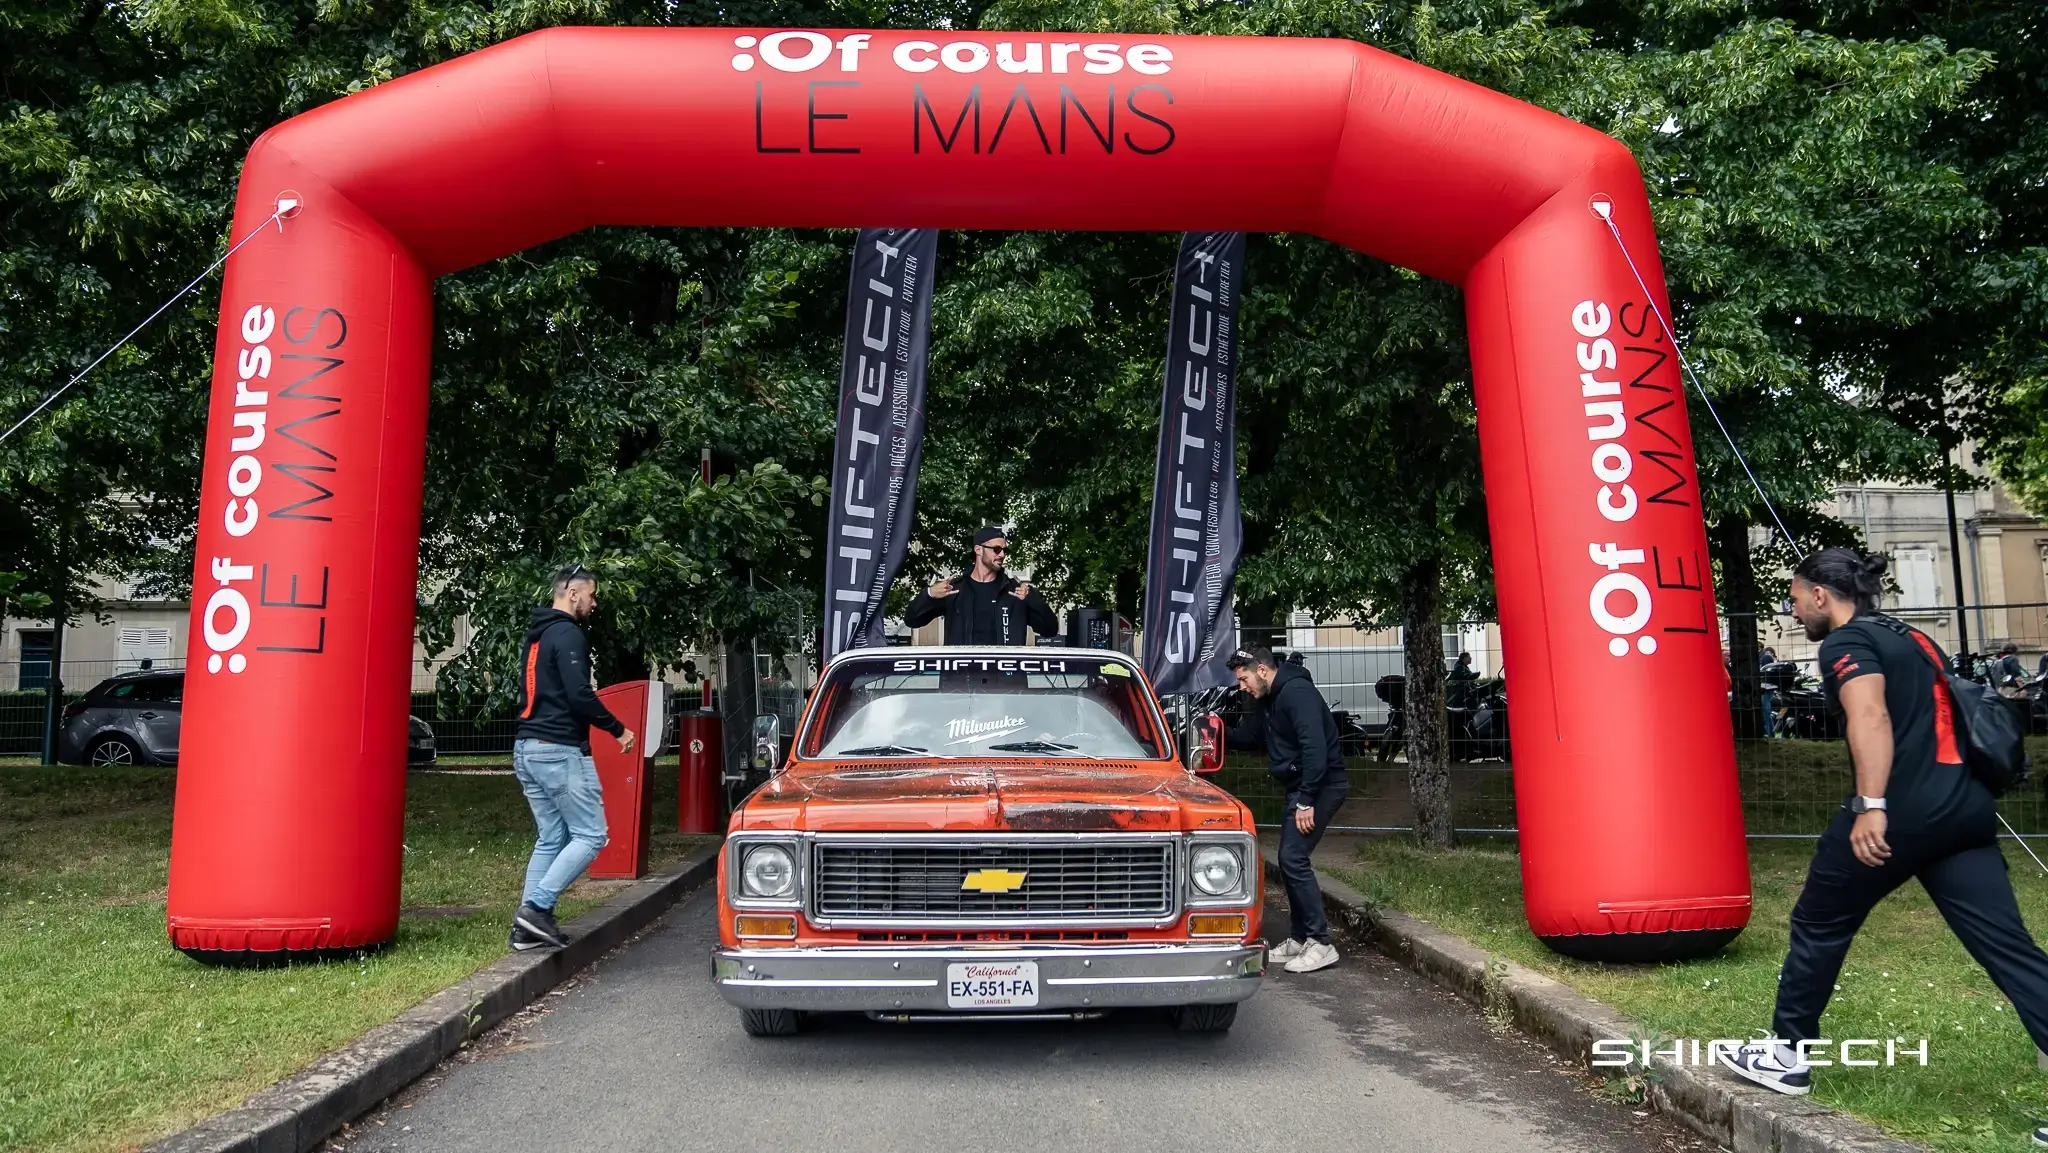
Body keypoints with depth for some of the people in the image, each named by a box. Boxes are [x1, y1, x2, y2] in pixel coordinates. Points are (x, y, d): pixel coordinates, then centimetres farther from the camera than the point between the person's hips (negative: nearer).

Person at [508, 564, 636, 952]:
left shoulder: (535, 636, 18)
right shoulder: (568, 634, -12)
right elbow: (580, 694, -20)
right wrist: (618, 730, -10)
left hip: (526, 748, 10)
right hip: (560, 751, -10)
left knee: (551, 838, 13)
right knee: (590, 835, -4)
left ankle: (528, 927, 10)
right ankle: (537, 907, -11)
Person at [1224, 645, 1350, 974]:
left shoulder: (1298, 693, -19)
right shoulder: (1268, 702, 13)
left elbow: (1315, 749, -26)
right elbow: (1247, 736, 22)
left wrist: (1306, 802, -26)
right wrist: (1222, 731, 0)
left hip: (1320, 786, -10)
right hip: (1299, 788, 10)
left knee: (1293, 858, -14)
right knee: (1290, 860, 12)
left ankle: (1321, 944, -9)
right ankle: (1298, 938, 21)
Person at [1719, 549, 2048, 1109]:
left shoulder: (1845, 643, -5)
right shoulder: (1910, 636, 22)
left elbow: (1870, 717, -21)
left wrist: (1871, 805, -28)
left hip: (1900, 812, -8)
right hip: (1965, 809, 8)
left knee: (1819, 925, 10)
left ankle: (1787, 1053, 21)